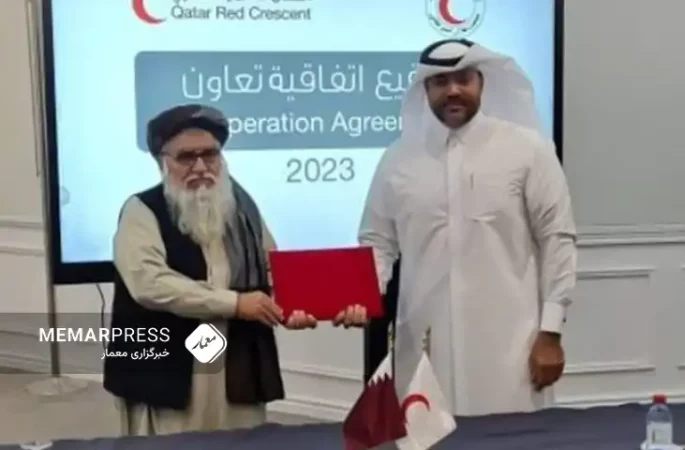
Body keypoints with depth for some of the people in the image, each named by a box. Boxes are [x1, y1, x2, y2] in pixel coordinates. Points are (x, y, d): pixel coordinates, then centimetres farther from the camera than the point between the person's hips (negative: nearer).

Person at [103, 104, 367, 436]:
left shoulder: (241, 206, 12)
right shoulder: (142, 211, -4)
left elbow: (272, 272, 14)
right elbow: (149, 282, -19)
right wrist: (234, 303, -18)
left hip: (240, 373, 5)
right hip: (166, 377, -4)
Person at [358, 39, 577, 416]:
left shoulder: (527, 149, 1)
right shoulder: (398, 158, 8)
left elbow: (556, 239, 0)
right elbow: (377, 242, 11)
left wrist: (550, 332, -4)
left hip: (509, 347, -2)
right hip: (425, 347, 2)